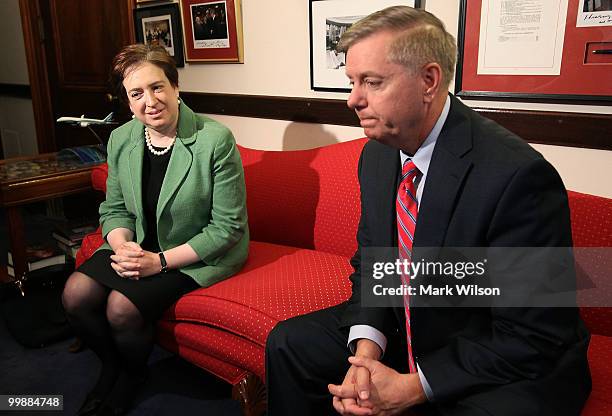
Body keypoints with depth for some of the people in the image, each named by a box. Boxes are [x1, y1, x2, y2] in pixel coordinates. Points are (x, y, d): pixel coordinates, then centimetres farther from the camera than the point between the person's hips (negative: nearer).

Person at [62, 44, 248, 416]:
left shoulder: (216, 140, -20)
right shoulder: (121, 140, -1)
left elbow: (227, 227, -19)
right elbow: (114, 209, 9)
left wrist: (161, 261, -21)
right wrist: (122, 245, -14)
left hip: (201, 255, -5)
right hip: (141, 246, 6)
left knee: (122, 307, -22)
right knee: (76, 294, -13)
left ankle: (133, 375, 15)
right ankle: (112, 366, 19)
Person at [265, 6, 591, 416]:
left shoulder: (518, 175, -26)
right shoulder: (377, 153, -3)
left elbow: (533, 337, -21)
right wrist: (366, 349, -13)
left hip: (513, 370, -6)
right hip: (405, 330, 7)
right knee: (289, 343, 1)